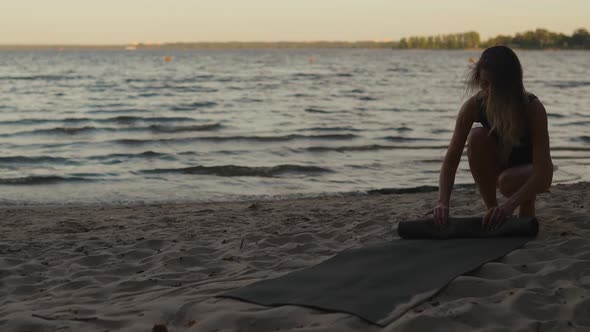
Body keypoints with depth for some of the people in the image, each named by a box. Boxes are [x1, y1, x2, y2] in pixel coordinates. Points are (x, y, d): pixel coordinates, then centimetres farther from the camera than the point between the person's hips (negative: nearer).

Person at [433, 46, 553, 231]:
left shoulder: (533, 108, -31)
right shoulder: (474, 106, -23)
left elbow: (542, 170, -36)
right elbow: (451, 159, -25)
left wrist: (509, 206, -50)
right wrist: (443, 202, -41)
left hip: (531, 173, -3)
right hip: (498, 165, 3)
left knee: (508, 181, -38)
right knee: (477, 136, -29)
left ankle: (528, 204, 0)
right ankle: (492, 211, -14)